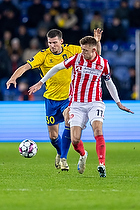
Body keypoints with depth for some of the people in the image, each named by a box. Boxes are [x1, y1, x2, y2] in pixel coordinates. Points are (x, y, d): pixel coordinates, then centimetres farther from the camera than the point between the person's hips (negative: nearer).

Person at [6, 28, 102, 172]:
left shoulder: (71, 51, -5)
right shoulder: (44, 55, -10)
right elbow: (26, 66, -21)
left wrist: (97, 41, -17)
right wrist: (14, 78, -38)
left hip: (68, 97, -1)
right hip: (51, 99, 1)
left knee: (69, 121, -28)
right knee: (53, 136, 5)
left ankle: (63, 158, -16)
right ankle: (60, 153, 40)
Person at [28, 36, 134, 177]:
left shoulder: (103, 64, -1)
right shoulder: (76, 59, -4)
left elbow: (109, 83, 17)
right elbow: (57, 68, 9)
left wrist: (118, 103, 23)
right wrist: (41, 82, 10)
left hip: (95, 103, 0)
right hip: (77, 105, 1)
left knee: (98, 131, -26)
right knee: (75, 140, -8)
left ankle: (102, 165, -32)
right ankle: (83, 155, 27)